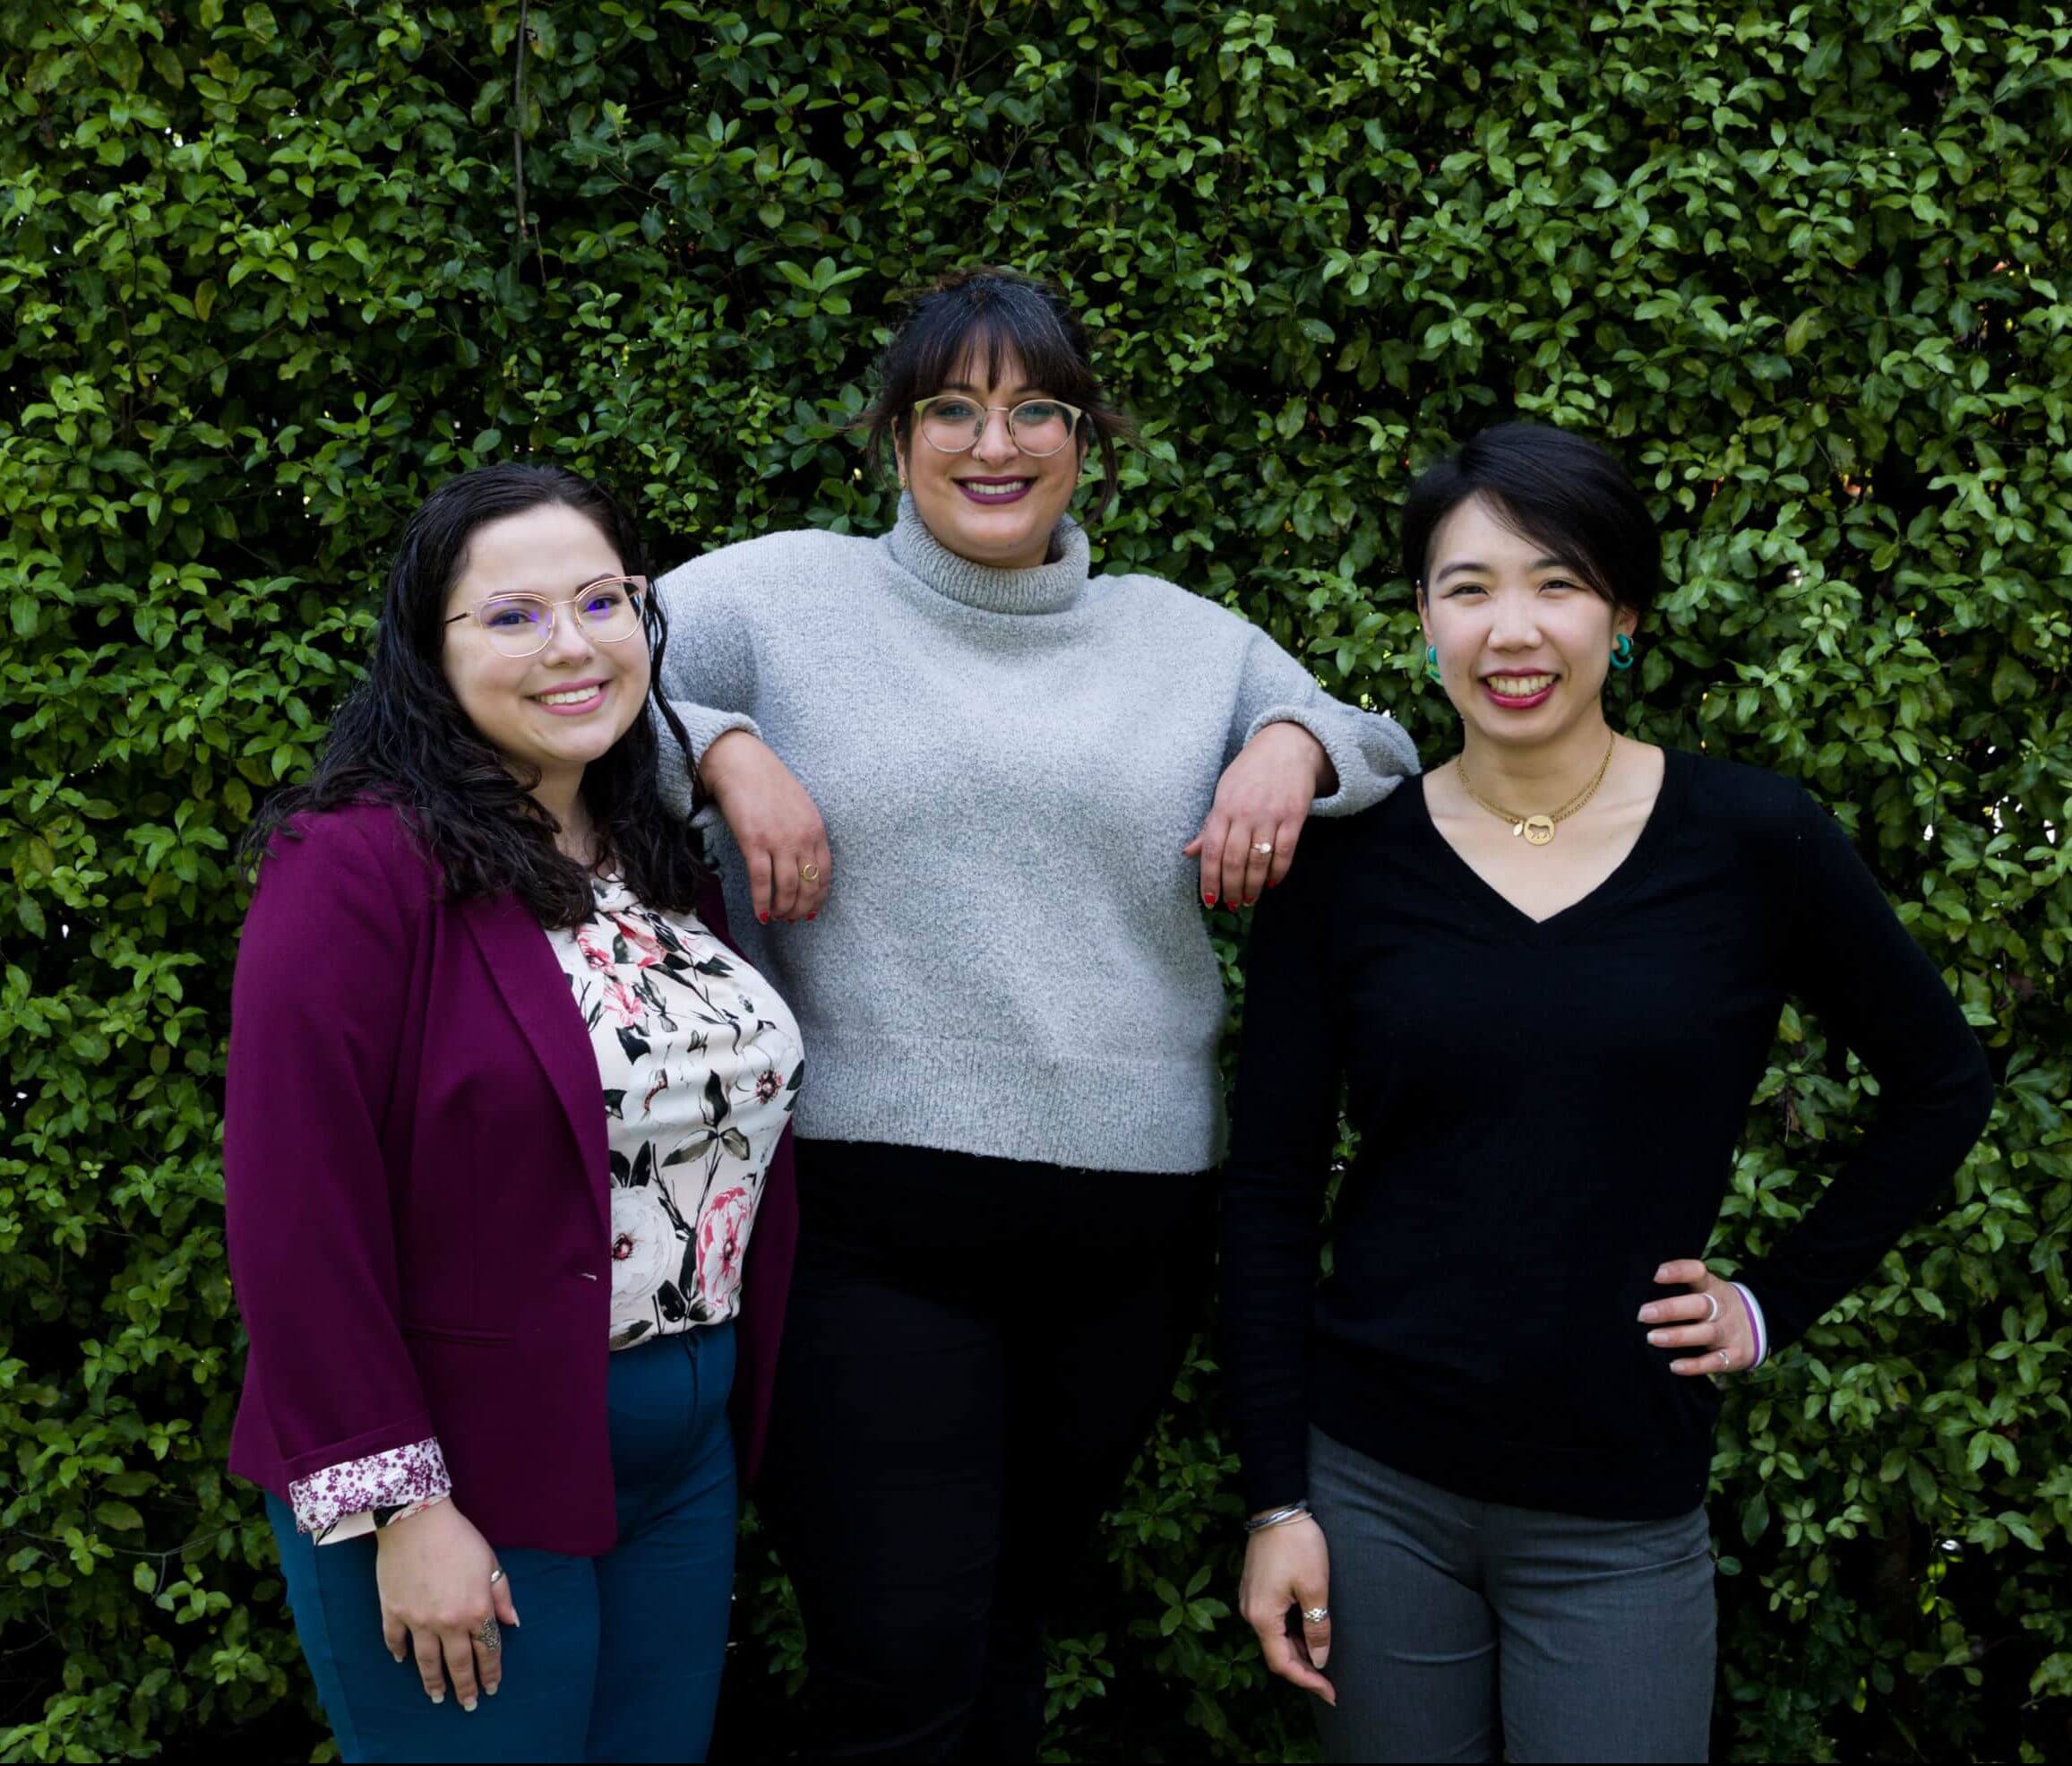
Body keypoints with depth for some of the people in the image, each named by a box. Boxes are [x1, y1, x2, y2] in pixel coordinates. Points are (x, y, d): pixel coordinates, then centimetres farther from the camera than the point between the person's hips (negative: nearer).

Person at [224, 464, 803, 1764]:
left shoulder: (665, 862, 8)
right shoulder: (360, 869, -15)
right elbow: (300, 1217, -19)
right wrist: (399, 1505, -19)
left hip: (687, 1458, 7)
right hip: (467, 1478, -7)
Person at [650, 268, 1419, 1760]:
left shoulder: (1189, 639, 12)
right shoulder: (782, 596, 2)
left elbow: (1401, 759, 20)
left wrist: (1298, 744, -1)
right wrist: (725, 749, -15)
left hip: (1131, 1229, 4)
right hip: (869, 1223, -4)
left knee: (1010, 1635, 18)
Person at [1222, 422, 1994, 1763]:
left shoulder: (1752, 842, -5)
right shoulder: (1350, 861, -3)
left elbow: (1944, 1085, 8)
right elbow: (1272, 1192, 1)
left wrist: (1779, 1302, 2)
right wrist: (1278, 1500, -3)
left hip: (1620, 1525, 0)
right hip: (1375, 1493, 1)